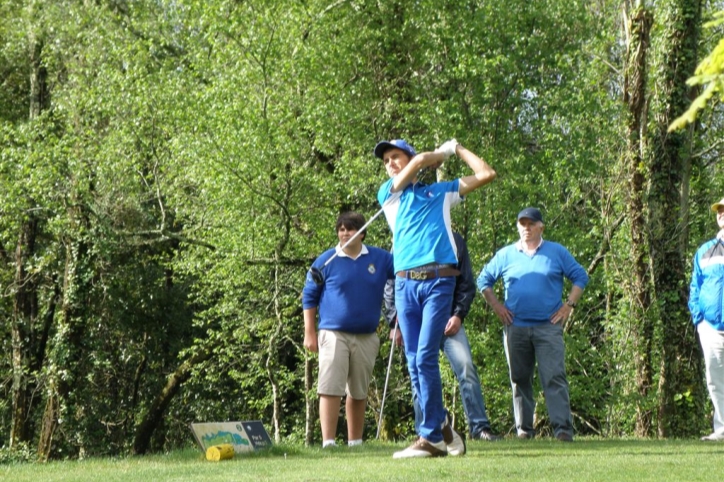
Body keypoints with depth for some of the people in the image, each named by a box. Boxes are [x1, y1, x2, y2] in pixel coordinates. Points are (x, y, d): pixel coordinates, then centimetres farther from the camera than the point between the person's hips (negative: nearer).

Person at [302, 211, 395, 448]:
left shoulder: (381, 259, 4)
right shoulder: (326, 261, 0)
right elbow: (309, 296, 5)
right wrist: (309, 333, 0)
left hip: (366, 337, 3)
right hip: (334, 334, -3)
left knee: (359, 392, 10)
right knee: (330, 388, -12)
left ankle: (355, 442, 19)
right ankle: (328, 442, -14)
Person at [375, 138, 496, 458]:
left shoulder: (442, 191, 18)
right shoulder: (388, 194, 17)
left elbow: (486, 174, 16)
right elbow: (420, 160, 4)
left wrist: (457, 149, 23)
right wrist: (443, 152, 21)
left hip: (438, 281, -3)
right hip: (405, 283, 3)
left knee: (425, 358, -14)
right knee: (414, 362, -1)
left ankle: (429, 437, -13)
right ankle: (442, 427, 9)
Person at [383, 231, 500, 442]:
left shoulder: (455, 240, 10)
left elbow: (467, 284, 11)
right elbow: (390, 285, 8)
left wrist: (458, 315, -2)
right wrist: (395, 322, 1)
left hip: (449, 320, 0)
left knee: (466, 366, -14)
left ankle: (479, 427, -11)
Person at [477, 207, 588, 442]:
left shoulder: (557, 252, 9)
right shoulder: (505, 255, 11)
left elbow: (580, 276, 11)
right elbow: (484, 279, 18)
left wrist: (569, 304, 1)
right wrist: (496, 305, 6)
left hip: (549, 326, -2)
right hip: (515, 327, 2)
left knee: (554, 377, -12)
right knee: (519, 379, 5)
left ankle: (563, 428, -17)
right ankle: (524, 429, 12)